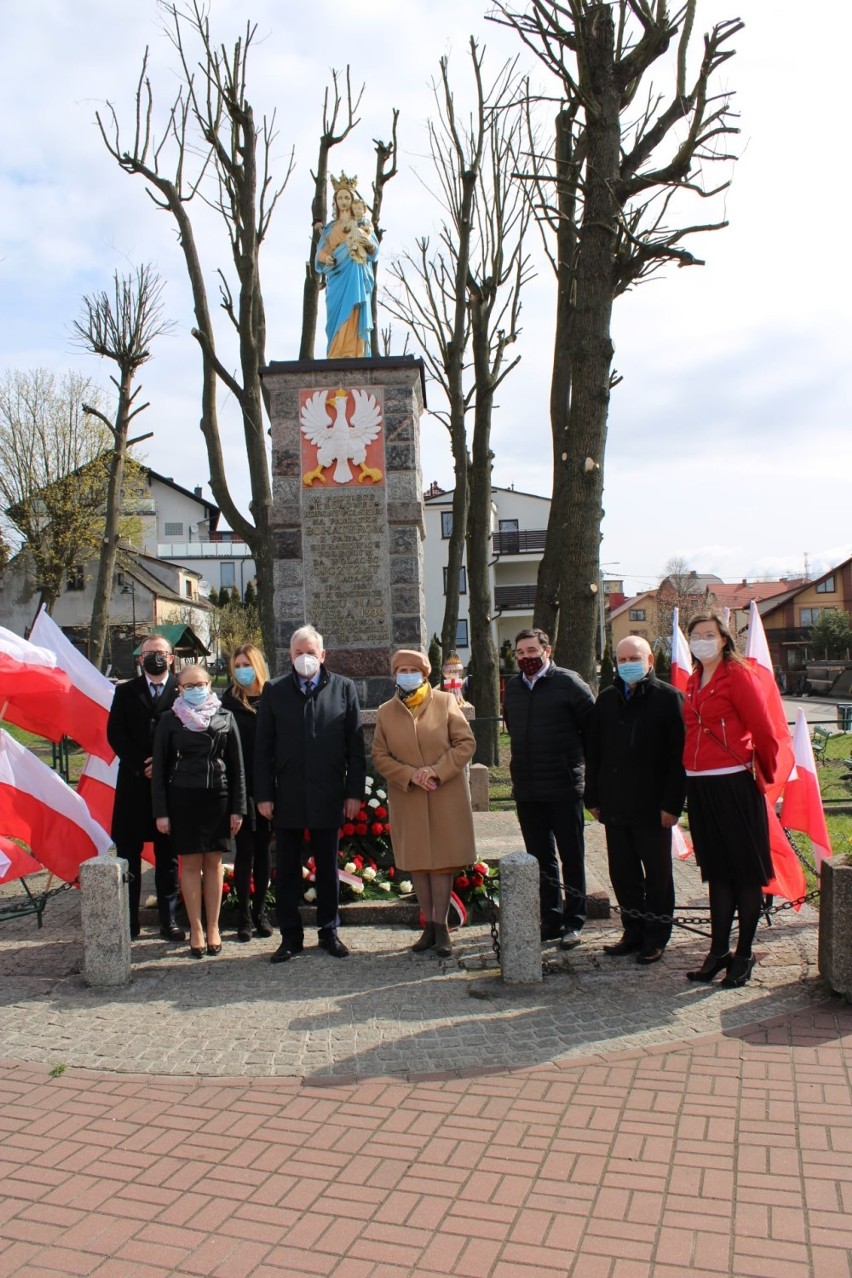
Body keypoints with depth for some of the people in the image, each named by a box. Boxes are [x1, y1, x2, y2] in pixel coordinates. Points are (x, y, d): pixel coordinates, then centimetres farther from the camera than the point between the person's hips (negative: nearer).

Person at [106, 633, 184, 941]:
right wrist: (140, 767, -10)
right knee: (128, 853, 5)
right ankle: (128, 921, 12)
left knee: (168, 856, 7)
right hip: (134, 783, 2)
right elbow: (115, 734, 1)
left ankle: (169, 920, 14)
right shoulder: (125, 692, 9)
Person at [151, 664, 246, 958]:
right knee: (191, 863, 3)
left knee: (214, 862, 6)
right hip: (182, 799, -1)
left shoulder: (225, 718, 3)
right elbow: (159, 768, 2)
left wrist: (237, 807, 1)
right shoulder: (170, 721, 1)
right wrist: (161, 811, -3)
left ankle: (213, 927, 16)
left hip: (217, 798, 1)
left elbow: (236, 765, 4)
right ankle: (196, 930, 11)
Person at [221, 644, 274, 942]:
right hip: (240, 785, -1)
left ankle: (260, 911, 20)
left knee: (263, 847, 9)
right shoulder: (230, 702, 1)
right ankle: (244, 915, 11)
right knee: (245, 849, 2)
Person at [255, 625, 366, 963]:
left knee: (327, 868, 12)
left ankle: (328, 931, 24)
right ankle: (290, 935, 20)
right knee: (286, 871, 8)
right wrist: (263, 795, -3)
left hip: (328, 796, 0)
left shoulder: (343, 688, 2)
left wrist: (354, 792, -4)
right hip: (287, 797, 1)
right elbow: (262, 747, 2)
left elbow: (355, 744, 1)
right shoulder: (274, 691, 3)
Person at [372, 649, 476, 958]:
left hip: (446, 797, -2)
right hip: (407, 799, 2)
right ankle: (429, 925, 17)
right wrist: (410, 775, -13)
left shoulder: (446, 702, 1)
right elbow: (380, 756, 3)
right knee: (416, 862, 6)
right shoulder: (386, 712, 6)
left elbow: (466, 742, -3)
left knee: (442, 860, 1)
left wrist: (438, 770, -15)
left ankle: (441, 926, 9)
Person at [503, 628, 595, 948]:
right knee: (540, 857, 12)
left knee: (571, 857, 5)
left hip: (564, 787, -5)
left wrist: (579, 759, 0)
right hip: (526, 788, 6)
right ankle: (550, 920, 23)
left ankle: (573, 923, 15)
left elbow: (593, 726, -5)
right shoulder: (512, 687, 10)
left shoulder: (568, 682, -8)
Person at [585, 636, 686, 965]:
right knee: (622, 874, 11)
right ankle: (633, 931, 25)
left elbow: (679, 754, -9)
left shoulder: (668, 698, -5)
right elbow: (593, 751, 14)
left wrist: (672, 803, -14)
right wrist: (593, 798, 10)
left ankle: (655, 938, 20)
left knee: (657, 876, 8)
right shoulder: (607, 699, 11)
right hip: (615, 805, 5)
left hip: (652, 806, -5)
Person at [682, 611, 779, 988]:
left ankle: (744, 955, 15)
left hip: (733, 783, -7)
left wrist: (767, 774, 1)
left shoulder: (737, 675, -8)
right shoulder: (693, 681, 13)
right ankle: (718, 951, 22)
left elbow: (763, 730, -9)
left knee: (746, 870, 4)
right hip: (698, 784, 7)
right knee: (716, 871, 13)